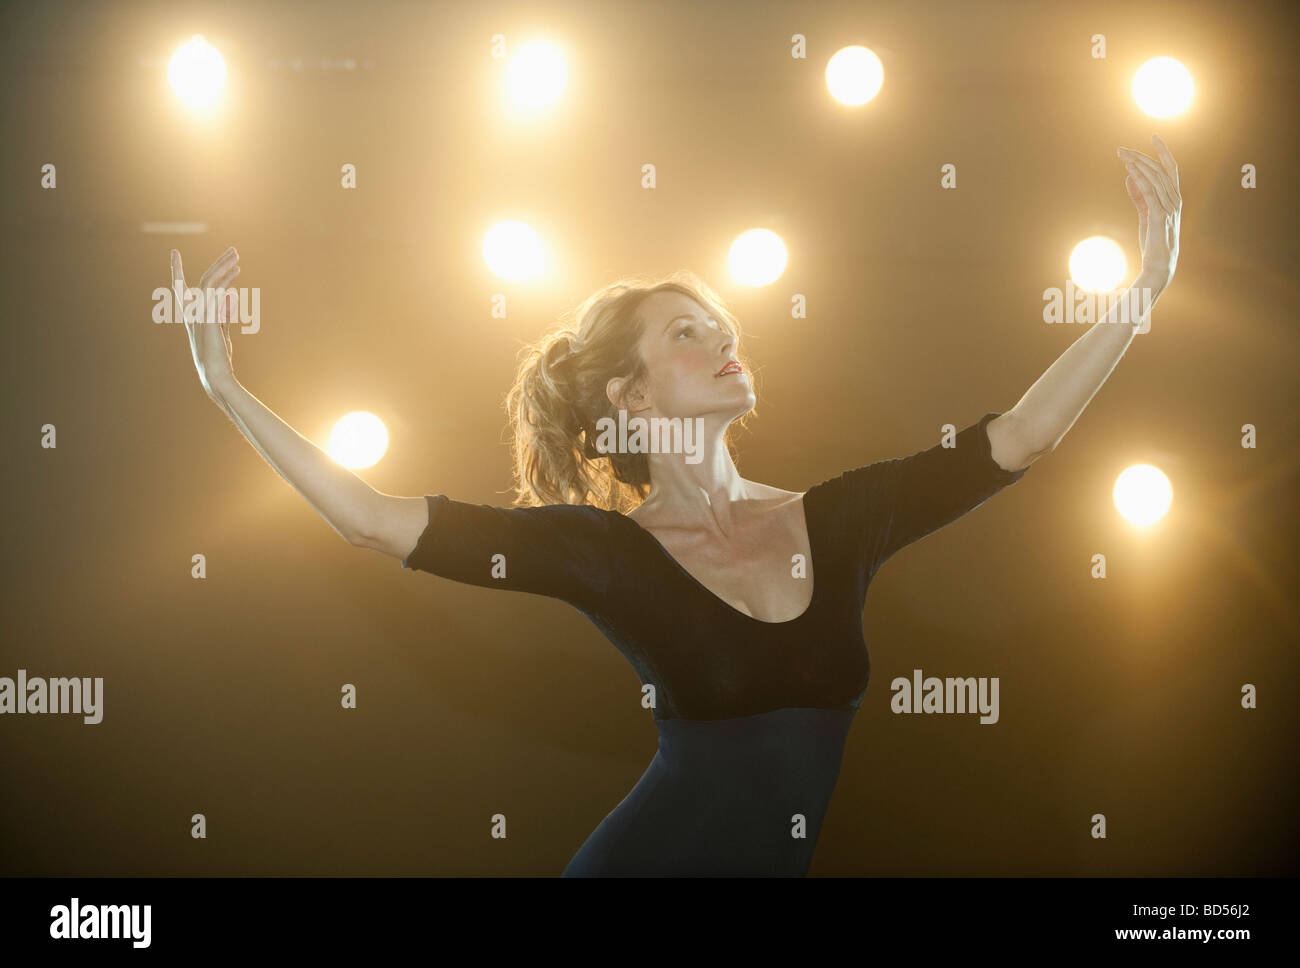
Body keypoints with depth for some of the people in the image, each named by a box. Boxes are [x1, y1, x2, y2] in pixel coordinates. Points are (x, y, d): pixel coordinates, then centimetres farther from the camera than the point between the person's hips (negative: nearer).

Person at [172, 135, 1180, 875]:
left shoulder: (837, 519, 2)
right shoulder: (607, 550, -8)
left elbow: (1017, 438, 1)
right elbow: (381, 522, -14)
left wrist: (1145, 284, -2)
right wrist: (228, 386, -17)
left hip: (785, 860, 4)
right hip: (651, 853, -4)